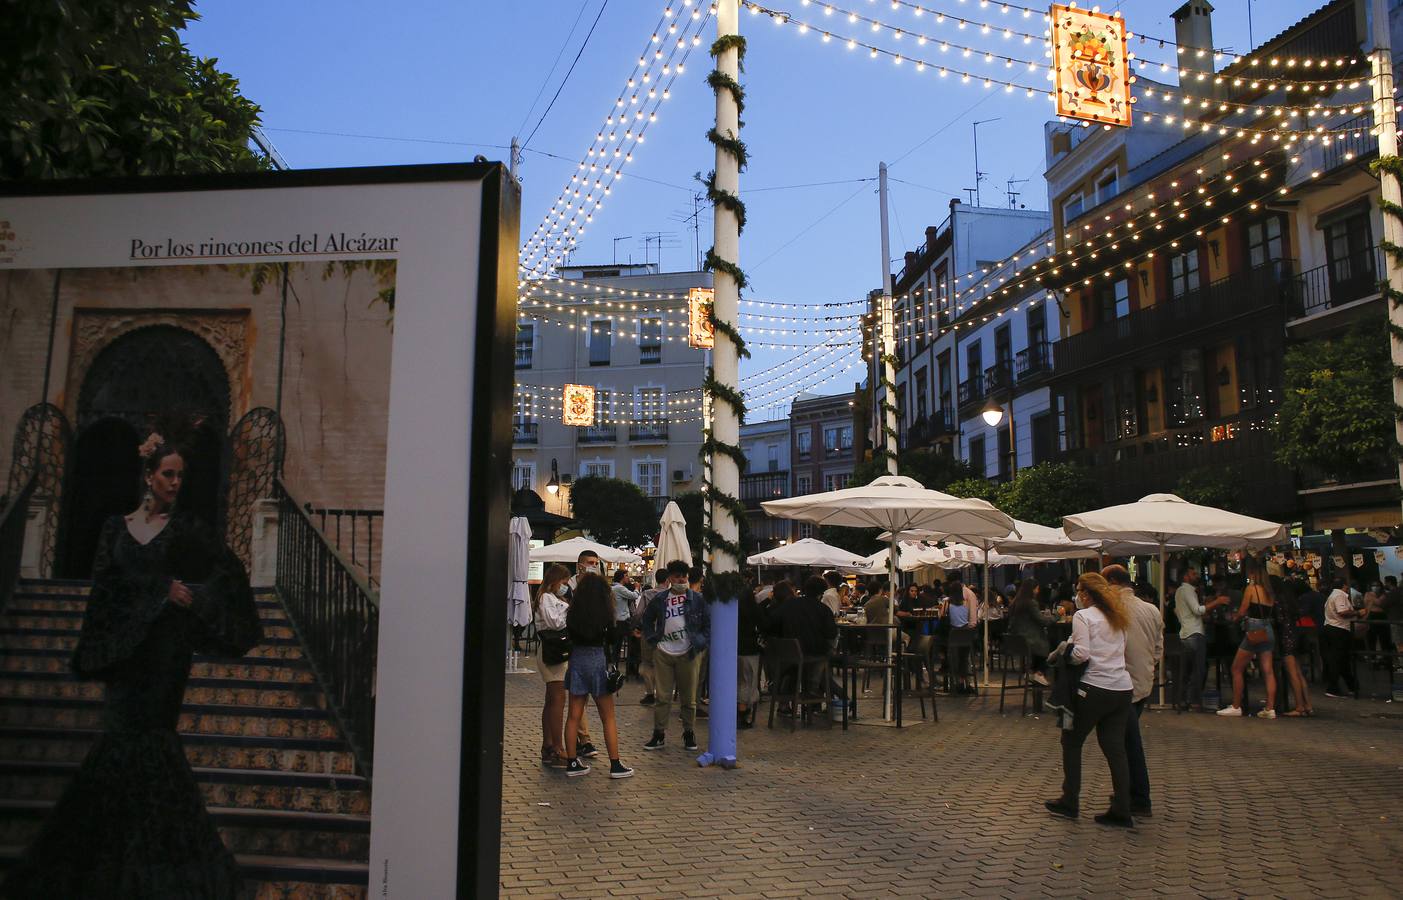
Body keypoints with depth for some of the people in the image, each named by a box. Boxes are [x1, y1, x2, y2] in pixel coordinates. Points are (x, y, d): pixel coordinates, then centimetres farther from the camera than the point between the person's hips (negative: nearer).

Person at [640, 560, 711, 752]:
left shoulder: (696, 599, 0)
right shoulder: (659, 599, 6)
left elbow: (709, 622, 5)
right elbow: (647, 618, 21)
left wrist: (702, 642, -3)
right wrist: (652, 637, 9)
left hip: (688, 654, -1)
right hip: (663, 653, 1)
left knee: (689, 697, 6)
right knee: (662, 696, 3)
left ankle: (689, 734, 18)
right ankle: (658, 734, 12)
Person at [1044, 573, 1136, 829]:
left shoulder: (1083, 616, -7)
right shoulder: (1116, 617, 15)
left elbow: (1081, 654, -16)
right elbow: (1121, 650, 13)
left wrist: (1065, 647, 3)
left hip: (1096, 688, -6)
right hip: (1123, 689, 7)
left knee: (1072, 741, 9)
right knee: (1115, 747, 8)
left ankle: (1070, 802, 15)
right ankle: (1122, 811, 7)